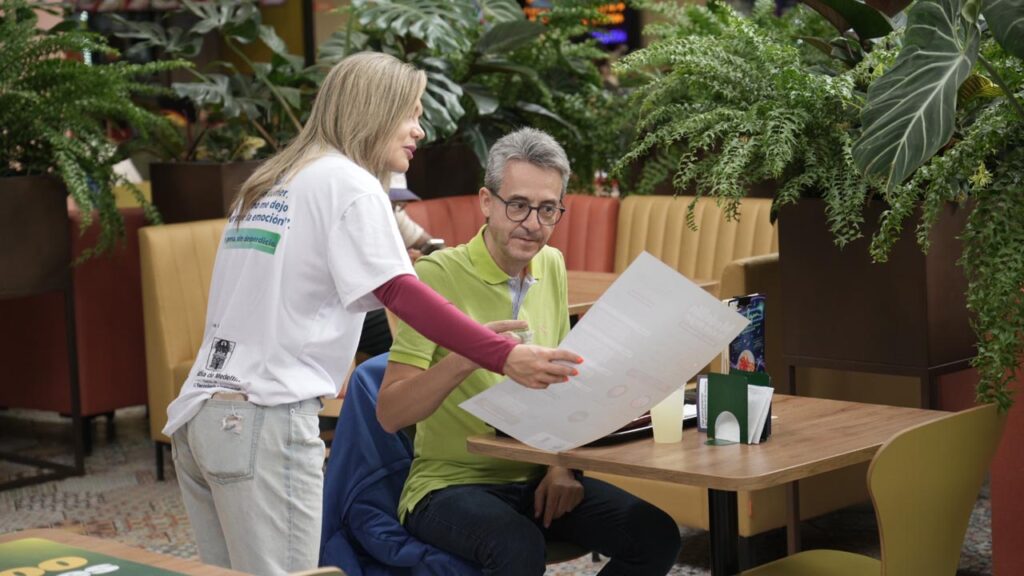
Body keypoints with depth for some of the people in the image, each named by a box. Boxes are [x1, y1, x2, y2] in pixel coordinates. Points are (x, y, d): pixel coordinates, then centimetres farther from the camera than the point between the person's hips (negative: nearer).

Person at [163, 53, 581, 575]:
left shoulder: (268, 183, 21)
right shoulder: (348, 182, -4)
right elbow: (402, 296, -16)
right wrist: (506, 358, -21)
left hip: (199, 414, 8)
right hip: (262, 420, -8)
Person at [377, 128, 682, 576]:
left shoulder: (551, 267, 7)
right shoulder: (439, 274, -14)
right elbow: (389, 414, -19)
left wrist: (562, 465, 2)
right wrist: (465, 358, -35)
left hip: (534, 480, 6)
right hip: (449, 484, -6)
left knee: (656, 537, -14)